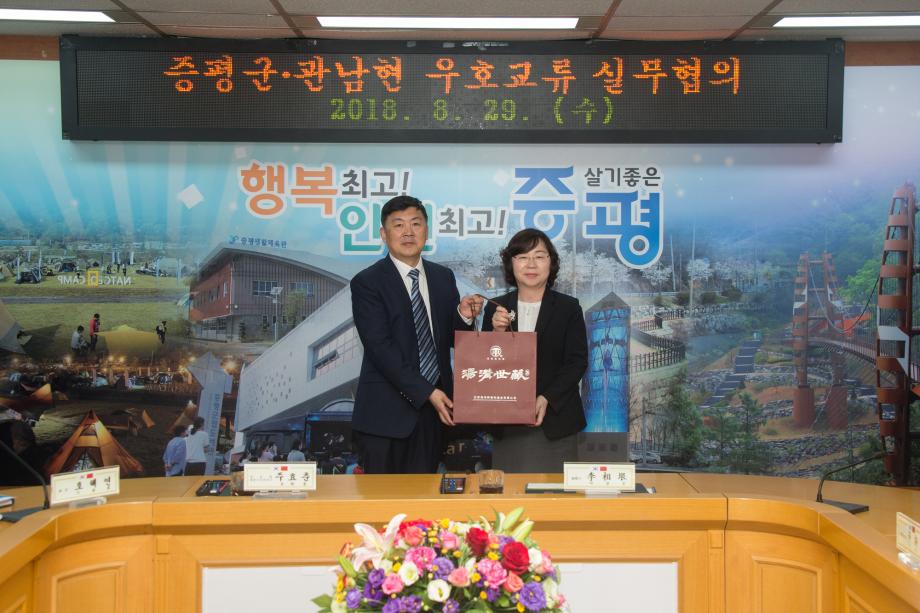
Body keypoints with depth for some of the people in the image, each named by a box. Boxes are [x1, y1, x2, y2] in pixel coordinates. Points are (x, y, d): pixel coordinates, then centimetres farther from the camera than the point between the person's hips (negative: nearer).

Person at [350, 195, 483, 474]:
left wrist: (464, 316, -8)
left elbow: (452, 339, 14)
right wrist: (426, 393, -19)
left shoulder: (444, 278, 10)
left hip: (433, 409, 5)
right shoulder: (366, 283, -6)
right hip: (387, 413, -4)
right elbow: (380, 348, -14)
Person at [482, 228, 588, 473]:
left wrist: (546, 399, -15)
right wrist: (497, 333, -12)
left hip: (555, 422, -1)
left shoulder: (568, 308, 3)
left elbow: (577, 362, -3)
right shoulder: (496, 309, 7)